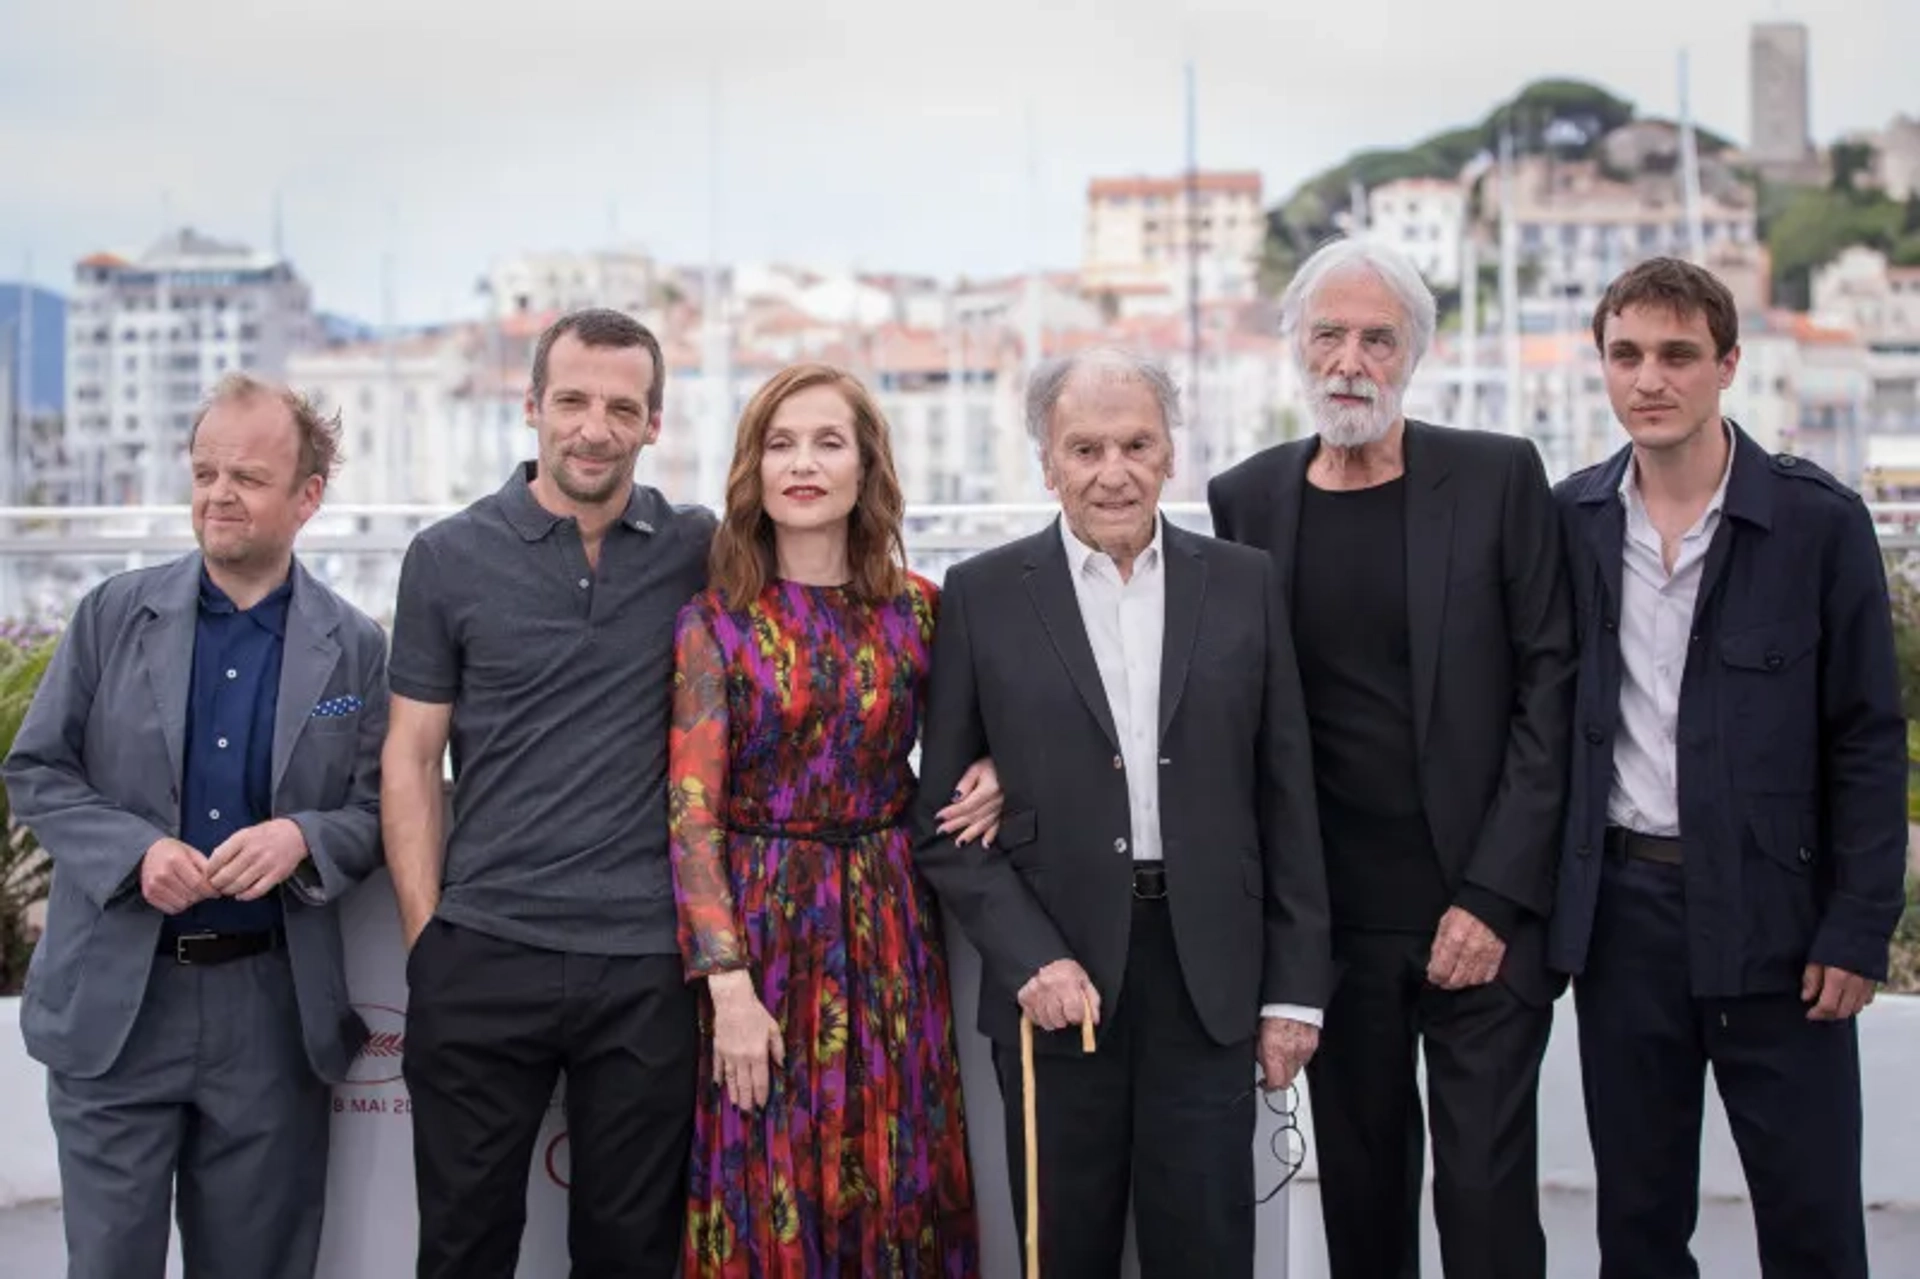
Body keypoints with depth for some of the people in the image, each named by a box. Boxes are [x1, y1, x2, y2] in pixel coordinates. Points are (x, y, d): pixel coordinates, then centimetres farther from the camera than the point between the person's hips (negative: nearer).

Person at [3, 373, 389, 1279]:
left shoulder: (354, 647, 2)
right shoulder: (114, 614, 2)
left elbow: (376, 811, 3)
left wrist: (301, 838, -19)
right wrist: (135, 850, -14)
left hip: (271, 1008, 0)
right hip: (114, 1000, 0)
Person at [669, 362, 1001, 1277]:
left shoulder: (916, 609, 4)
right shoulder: (712, 623, -3)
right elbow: (692, 818, -8)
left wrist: (990, 780, -4)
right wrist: (729, 986, -16)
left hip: (888, 930, 2)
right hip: (761, 930, -2)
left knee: (896, 1191, 7)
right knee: (767, 1204, 3)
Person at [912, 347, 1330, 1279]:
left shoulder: (1244, 584, 5)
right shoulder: (981, 597, 1)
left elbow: (1286, 799, 6)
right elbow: (944, 818, 1)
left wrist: (1294, 986, 4)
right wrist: (1031, 958, -11)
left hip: (1208, 977, 1)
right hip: (1056, 977, -1)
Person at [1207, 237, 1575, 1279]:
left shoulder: (1499, 478, -2)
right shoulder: (1246, 499, 5)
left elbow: (1549, 687, -4)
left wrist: (1496, 897, -10)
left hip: (1484, 914, -2)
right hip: (1335, 920, 2)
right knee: (1361, 1191, 10)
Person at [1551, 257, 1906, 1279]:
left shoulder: (1819, 522, -6)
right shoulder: (1570, 520, 3)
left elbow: (1869, 742, -4)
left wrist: (1859, 931, -8)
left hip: (1772, 913, -3)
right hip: (1620, 910, 3)